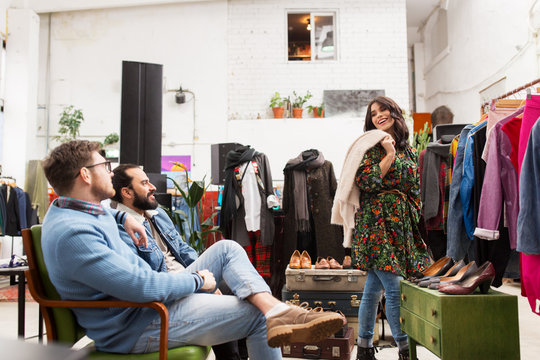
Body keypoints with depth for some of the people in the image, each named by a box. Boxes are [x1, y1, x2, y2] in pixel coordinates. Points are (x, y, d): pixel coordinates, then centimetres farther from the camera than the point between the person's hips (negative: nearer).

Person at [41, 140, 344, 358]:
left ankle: (277, 310, -18)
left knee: (227, 249, 2)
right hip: (135, 329, -11)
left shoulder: (67, 208, 7)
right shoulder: (72, 233, -28)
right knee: (257, 316, -10)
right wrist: (198, 280, -15)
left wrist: (123, 216, 14)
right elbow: (142, 285, -32)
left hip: (153, 298, 11)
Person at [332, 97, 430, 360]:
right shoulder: (369, 145, -2)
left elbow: (414, 188, 21)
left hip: (401, 224, 7)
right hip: (377, 222, -6)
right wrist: (390, 155, -11)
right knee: (395, 288, -9)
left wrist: (414, 218, 15)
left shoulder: (407, 148, 17)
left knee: (374, 287, 12)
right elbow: (366, 182, -14)